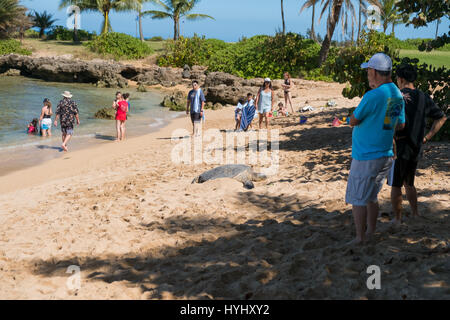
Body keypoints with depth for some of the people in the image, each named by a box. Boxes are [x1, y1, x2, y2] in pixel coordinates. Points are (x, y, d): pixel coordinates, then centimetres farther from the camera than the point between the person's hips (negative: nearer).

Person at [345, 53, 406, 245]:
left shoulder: (373, 96, -22)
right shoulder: (398, 95, 4)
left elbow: (353, 121, -11)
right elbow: (401, 125, 15)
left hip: (366, 158, -8)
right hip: (386, 155, 8)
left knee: (358, 199, 5)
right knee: (371, 198, 20)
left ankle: (360, 238, 11)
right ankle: (370, 233, 29)